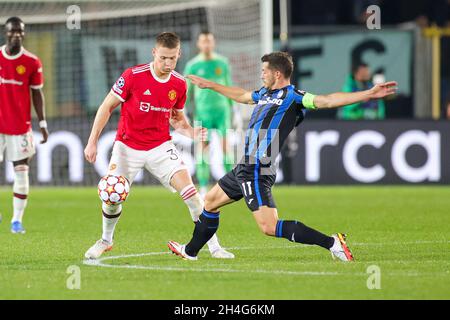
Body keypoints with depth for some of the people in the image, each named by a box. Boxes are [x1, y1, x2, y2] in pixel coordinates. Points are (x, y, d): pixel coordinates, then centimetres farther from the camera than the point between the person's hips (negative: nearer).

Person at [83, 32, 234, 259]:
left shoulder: (179, 84, -4)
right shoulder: (133, 76, -15)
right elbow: (107, 107, -6)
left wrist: (190, 132, -9)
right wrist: (92, 142, -7)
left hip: (160, 146, 2)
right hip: (127, 146, -2)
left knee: (186, 185, -16)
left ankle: (213, 246, -11)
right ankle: (105, 241, 27)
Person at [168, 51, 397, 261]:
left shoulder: (292, 97, -10)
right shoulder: (264, 93, 16)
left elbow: (326, 101, -20)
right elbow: (241, 95, 37)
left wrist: (368, 94, -32)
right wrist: (209, 85, 49)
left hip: (256, 172, -10)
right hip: (245, 168, 10)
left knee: (269, 227, -20)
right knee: (210, 201, 26)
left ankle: (331, 243, -18)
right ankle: (190, 251, 46)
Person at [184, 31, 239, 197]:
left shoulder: (223, 63, 6)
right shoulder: (192, 65, 1)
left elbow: (229, 87, 13)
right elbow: (186, 91, 3)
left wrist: (234, 112, 11)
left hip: (222, 111, 1)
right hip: (202, 113, -1)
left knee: (226, 148, -9)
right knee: (202, 150, -2)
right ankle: (203, 189, 4)